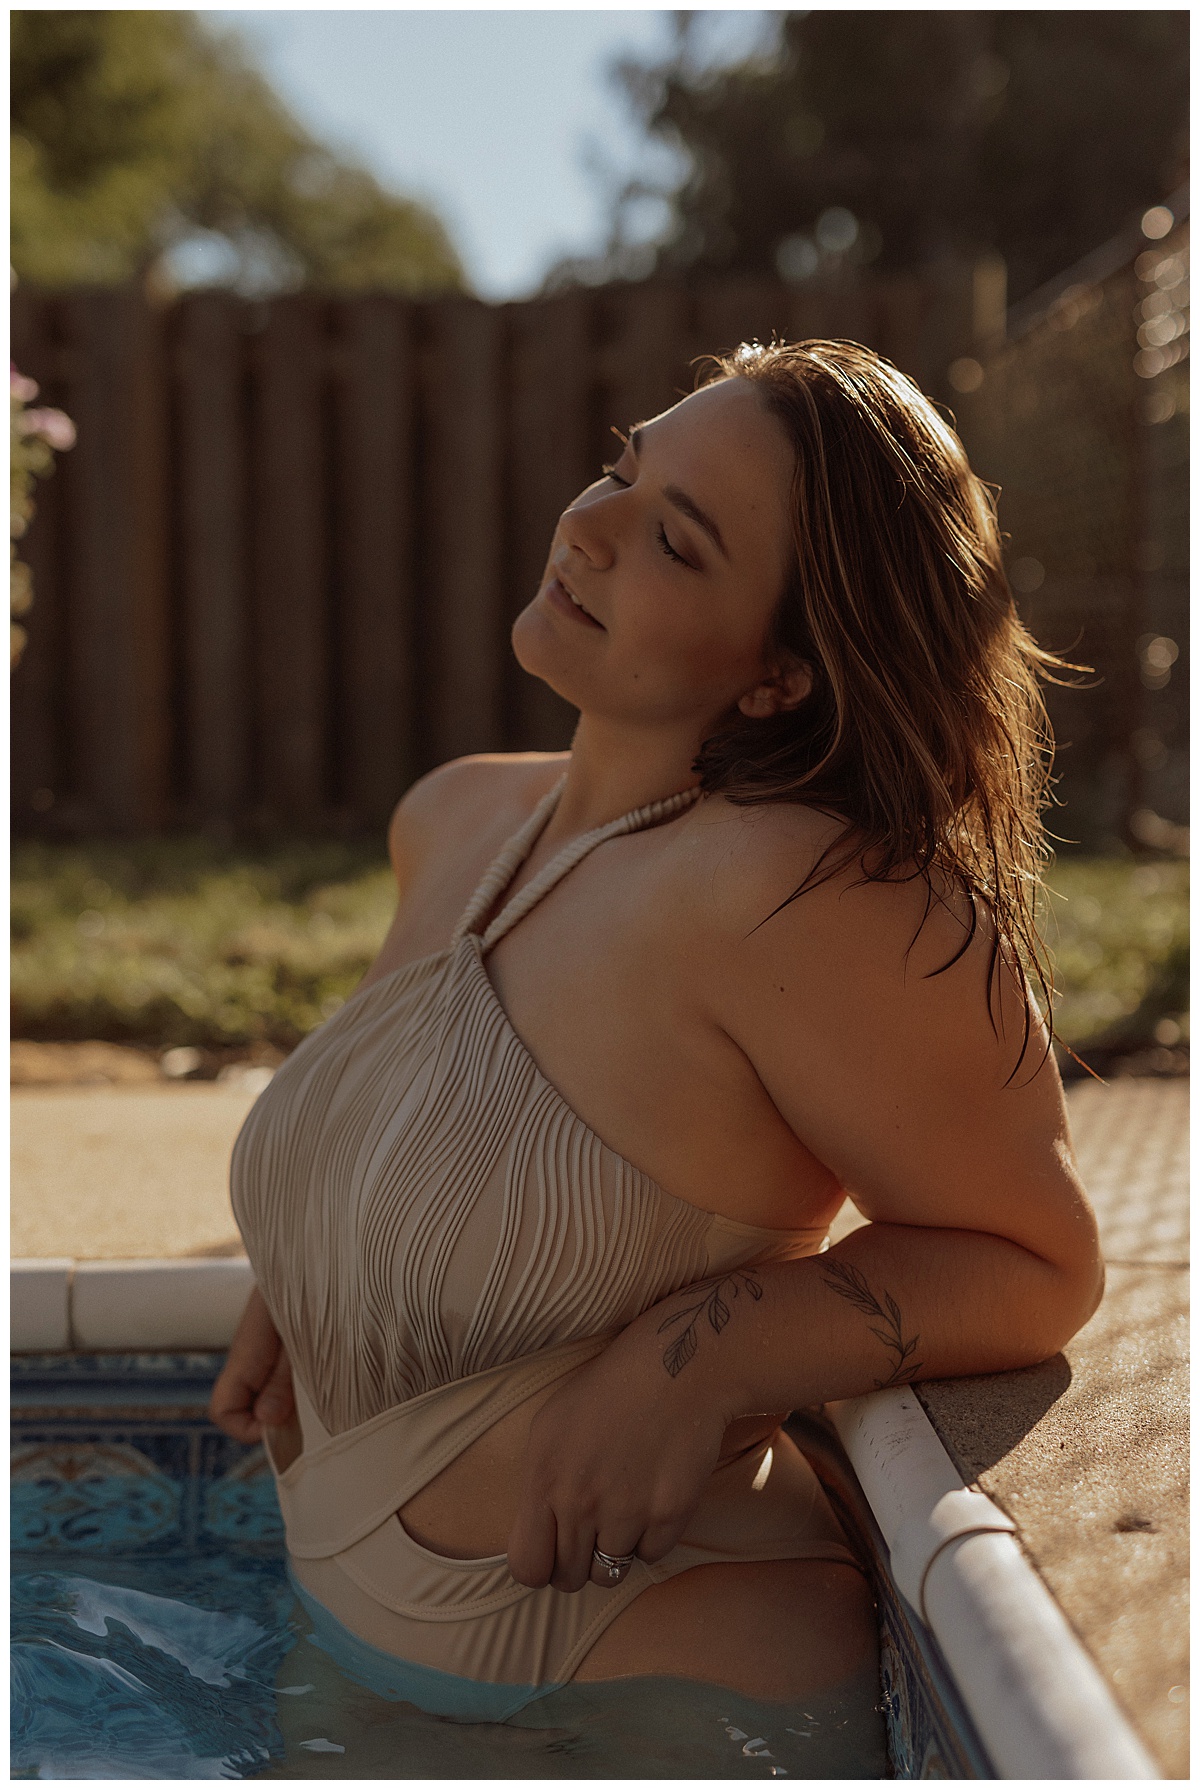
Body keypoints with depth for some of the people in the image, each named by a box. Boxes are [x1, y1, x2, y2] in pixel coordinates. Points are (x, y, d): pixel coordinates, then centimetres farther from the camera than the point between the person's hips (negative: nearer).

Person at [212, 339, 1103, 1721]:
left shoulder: (796, 891, -26)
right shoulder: (451, 819, 0)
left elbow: (1039, 1266, -18)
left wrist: (697, 1361, -29)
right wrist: (298, 1285, 8)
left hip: (638, 1663, -7)